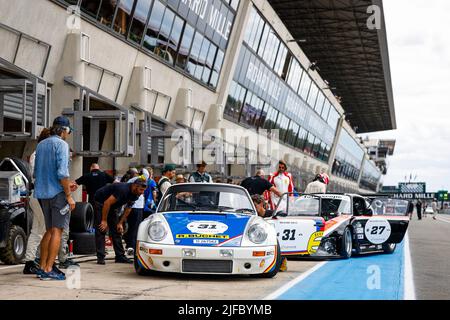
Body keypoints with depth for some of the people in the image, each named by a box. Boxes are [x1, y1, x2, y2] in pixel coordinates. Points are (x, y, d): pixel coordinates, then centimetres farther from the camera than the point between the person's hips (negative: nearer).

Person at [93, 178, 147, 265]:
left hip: (112, 205, 8)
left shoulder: (135, 195, -9)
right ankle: (100, 257, -12)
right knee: (101, 230, -12)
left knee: (116, 231, 5)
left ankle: (120, 256, 7)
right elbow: (107, 203, -31)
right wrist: (104, 220, -24)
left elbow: (128, 208, 4)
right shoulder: (123, 189, -35)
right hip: (100, 202, -8)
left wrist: (120, 223, 2)